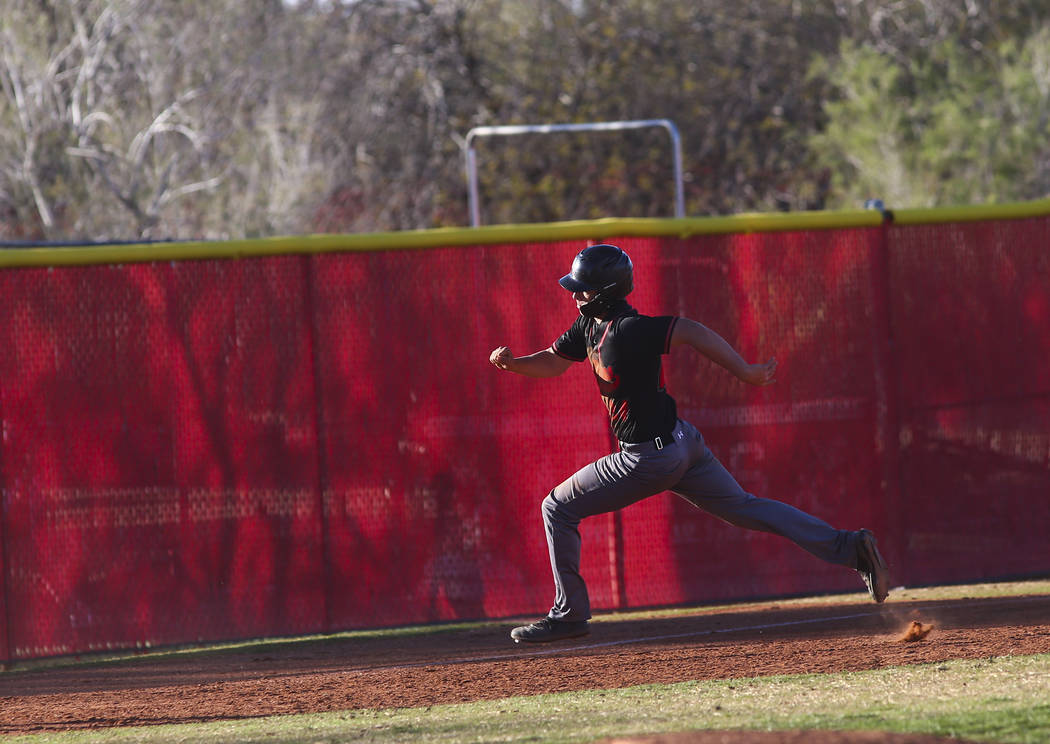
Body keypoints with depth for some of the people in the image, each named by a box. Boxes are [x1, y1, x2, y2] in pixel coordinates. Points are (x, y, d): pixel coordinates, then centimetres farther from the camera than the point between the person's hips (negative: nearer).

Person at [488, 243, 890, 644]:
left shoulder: (626, 331, -23)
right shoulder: (590, 325, 6)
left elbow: (690, 331, -27)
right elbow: (553, 362, 17)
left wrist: (746, 372, -28)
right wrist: (512, 363, -4)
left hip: (650, 457, -10)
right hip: (681, 442, 10)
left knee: (558, 509, 3)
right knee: (745, 508, 12)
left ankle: (569, 613, 10)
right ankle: (849, 547, 6)